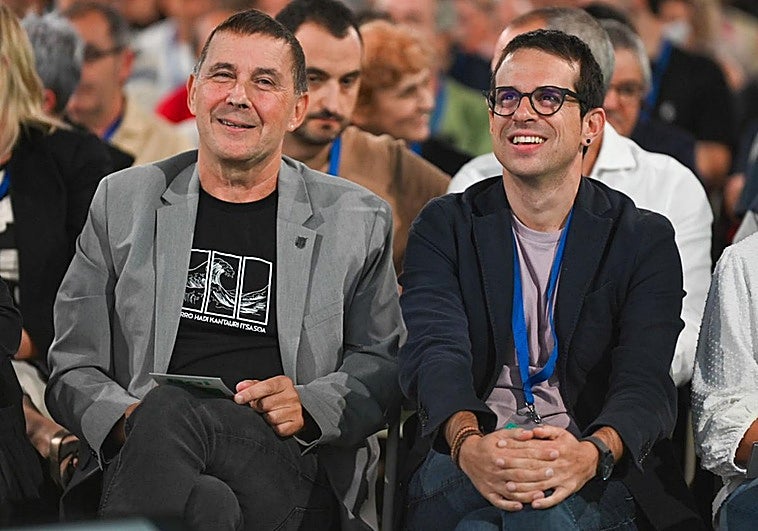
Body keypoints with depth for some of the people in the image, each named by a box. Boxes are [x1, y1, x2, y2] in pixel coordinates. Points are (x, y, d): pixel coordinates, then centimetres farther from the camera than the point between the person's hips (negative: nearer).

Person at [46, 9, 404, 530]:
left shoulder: (359, 219, 16)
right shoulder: (123, 201, 18)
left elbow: (383, 366, 14)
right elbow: (73, 369, 15)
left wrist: (308, 408, -8)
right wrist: (125, 418, -9)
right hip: (143, 452, 2)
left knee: (168, 411, -35)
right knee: (161, 409, -38)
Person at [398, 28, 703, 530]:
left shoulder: (645, 239, 8)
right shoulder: (445, 227, 11)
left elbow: (645, 380, -6)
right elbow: (435, 352, -7)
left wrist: (591, 454, -31)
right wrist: (469, 445, -32)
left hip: (594, 472, 0)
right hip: (469, 461, 0)